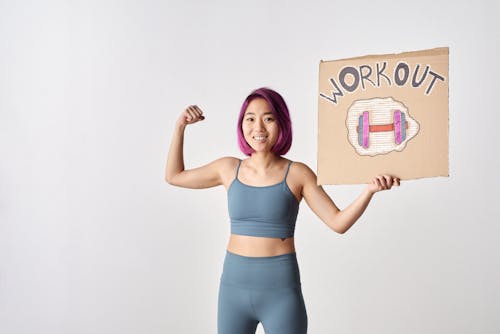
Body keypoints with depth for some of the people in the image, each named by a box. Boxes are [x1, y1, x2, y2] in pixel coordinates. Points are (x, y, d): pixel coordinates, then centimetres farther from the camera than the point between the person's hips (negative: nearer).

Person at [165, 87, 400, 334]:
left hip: (281, 291, -3)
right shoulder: (229, 169, 3)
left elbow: (338, 222, -7)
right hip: (233, 287, 3)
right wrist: (180, 127, 10)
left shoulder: (297, 173, -5)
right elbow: (174, 176, 17)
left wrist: (369, 190, -22)